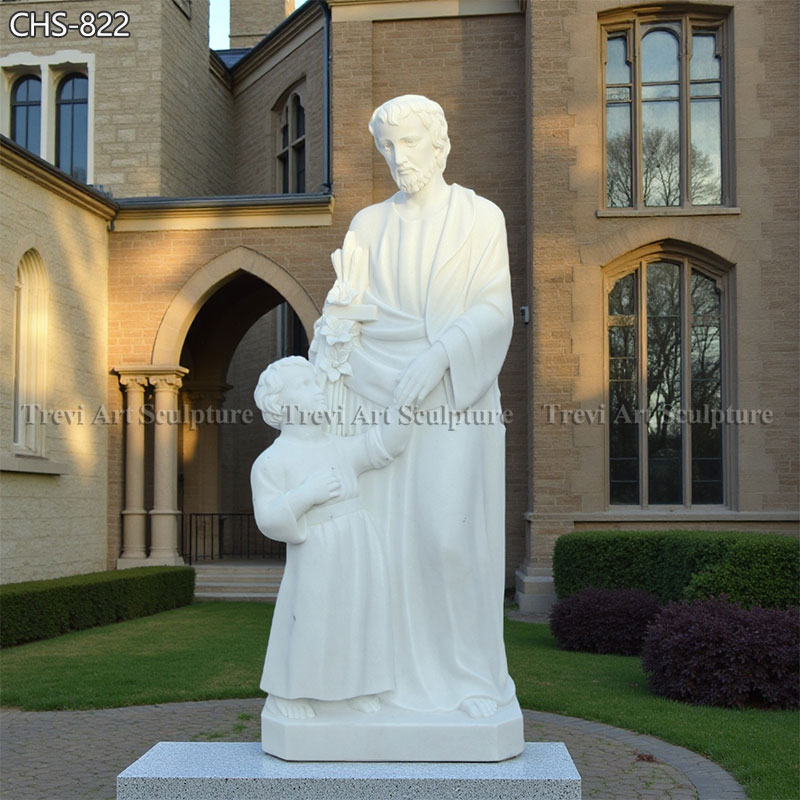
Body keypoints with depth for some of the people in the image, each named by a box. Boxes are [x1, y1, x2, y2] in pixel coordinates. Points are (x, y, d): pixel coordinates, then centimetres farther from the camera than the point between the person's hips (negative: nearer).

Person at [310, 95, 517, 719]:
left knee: (451, 532, -9)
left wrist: (438, 358, -19)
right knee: (387, 531, -1)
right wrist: (327, 390, -8)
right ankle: (395, 672, 8)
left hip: (455, 397, -2)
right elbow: (343, 316, 5)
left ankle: (467, 674, 3)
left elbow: (495, 310, -4)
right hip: (380, 395, 3)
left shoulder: (481, 217, 7)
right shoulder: (368, 226, 14)